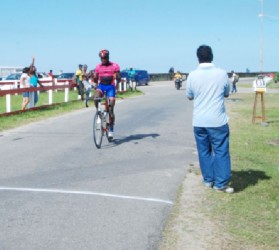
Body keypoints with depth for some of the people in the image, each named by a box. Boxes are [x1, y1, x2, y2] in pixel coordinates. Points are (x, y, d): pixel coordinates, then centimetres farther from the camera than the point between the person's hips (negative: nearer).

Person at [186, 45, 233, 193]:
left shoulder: (192, 75, -5)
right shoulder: (222, 73, -7)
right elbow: (227, 93, 9)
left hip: (199, 121, 2)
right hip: (218, 121, -2)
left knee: (204, 151, 14)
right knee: (221, 151, 4)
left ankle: (208, 180, 20)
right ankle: (221, 183, 4)